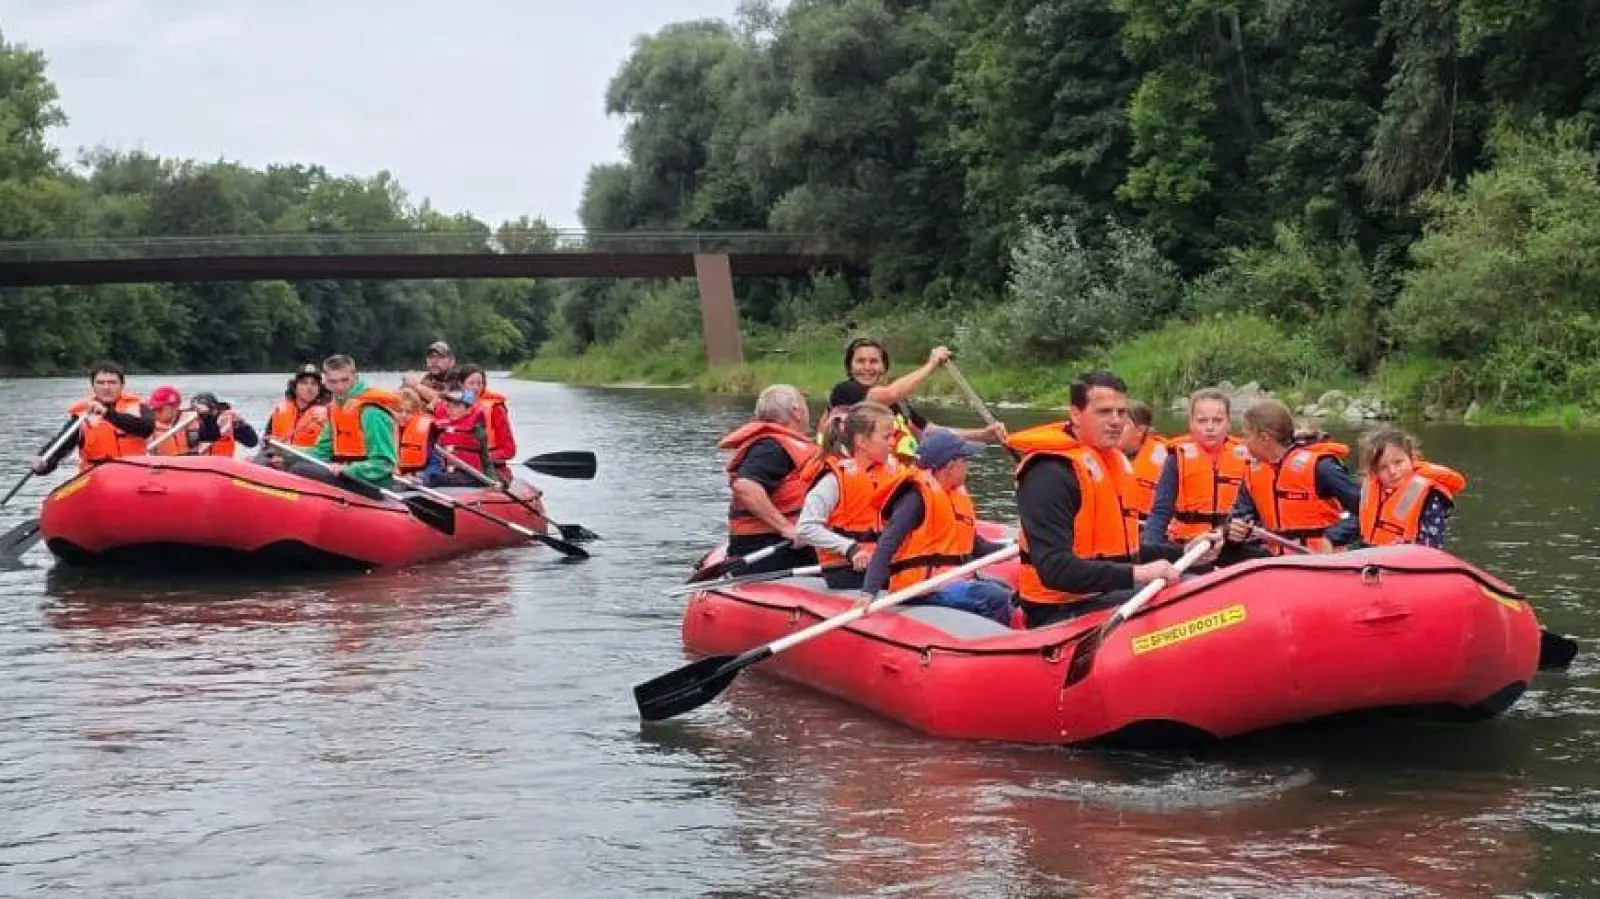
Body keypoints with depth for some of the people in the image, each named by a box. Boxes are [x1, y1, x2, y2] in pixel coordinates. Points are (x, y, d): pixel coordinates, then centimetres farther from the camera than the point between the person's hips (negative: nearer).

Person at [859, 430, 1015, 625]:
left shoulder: (957, 495, 13)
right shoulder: (918, 497, -14)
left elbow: (975, 546, 20)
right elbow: (887, 545, -21)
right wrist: (868, 592, -31)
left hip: (952, 580, 10)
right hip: (921, 587, -10)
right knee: (996, 599, -22)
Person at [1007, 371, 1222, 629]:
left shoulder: (1115, 462, 14)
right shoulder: (1051, 473, -17)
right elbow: (1054, 570, -26)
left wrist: (1183, 553, 11)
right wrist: (1136, 574, -30)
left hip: (1108, 596, 10)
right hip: (1062, 614, -10)